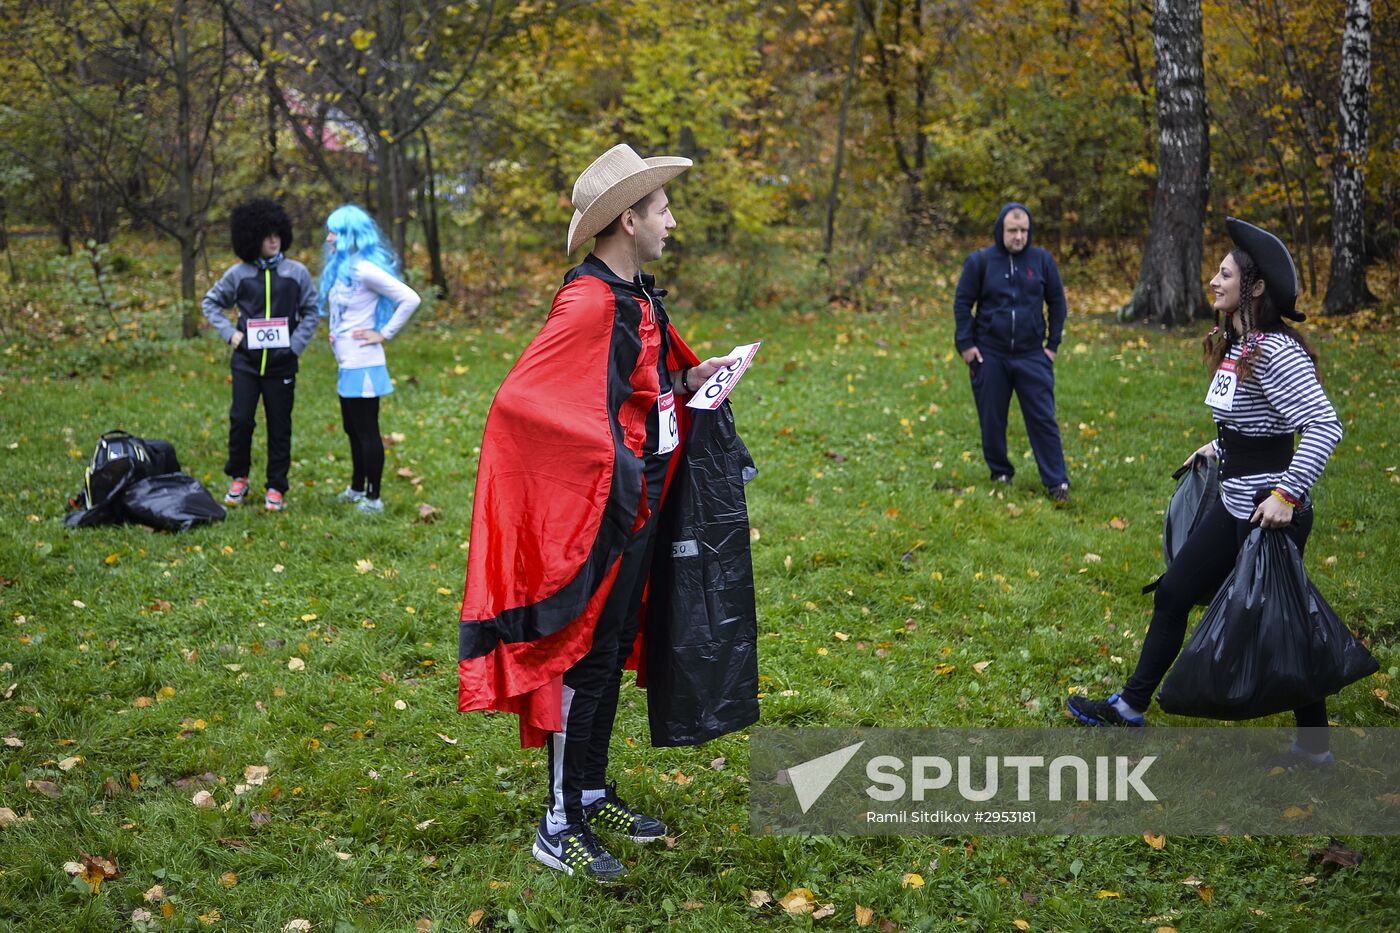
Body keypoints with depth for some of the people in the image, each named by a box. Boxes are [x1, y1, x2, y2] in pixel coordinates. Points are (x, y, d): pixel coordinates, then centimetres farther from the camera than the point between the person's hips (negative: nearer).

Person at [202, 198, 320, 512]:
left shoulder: (297, 272, 0)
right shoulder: (238, 274, 2)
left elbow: (311, 312, 6)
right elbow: (211, 303, 15)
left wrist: (297, 345, -5)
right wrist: (229, 333, 2)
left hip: (282, 364, 0)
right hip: (246, 360, 0)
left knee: (279, 426, 4)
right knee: (240, 420, -4)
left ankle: (276, 488, 15)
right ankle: (238, 478, 17)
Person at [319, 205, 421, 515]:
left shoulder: (364, 270, -16)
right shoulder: (340, 268, 11)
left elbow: (410, 299, -22)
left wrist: (384, 334, -16)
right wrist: (335, 332, 13)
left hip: (363, 365, -10)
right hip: (347, 363, 10)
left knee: (367, 431, -2)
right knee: (352, 430, 19)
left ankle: (373, 498, 6)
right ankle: (357, 488, 32)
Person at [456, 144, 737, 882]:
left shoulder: (638, 296, 9)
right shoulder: (588, 303, -21)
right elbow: (521, 399, -27)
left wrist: (687, 378, 6)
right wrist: (606, 459, -23)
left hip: (639, 506, 9)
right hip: (596, 513, -9)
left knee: (612, 652, 18)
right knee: (584, 658, -1)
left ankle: (592, 793, 31)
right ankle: (560, 826, 9)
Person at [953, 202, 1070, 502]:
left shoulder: (1042, 260, 2)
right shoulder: (980, 261, -2)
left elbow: (1057, 303, 11)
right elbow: (962, 303, 4)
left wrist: (1053, 344, 6)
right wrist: (966, 344, -1)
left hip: (1032, 354, 0)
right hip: (990, 356, 0)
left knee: (1043, 419, -4)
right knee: (992, 420, 9)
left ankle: (1057, 482, 0)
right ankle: (1000, 473, 26)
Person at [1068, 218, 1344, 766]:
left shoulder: (1276, 352, -21)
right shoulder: (1234, 347, 7)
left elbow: (1324, 425, -28)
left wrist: (1287, 494, -31)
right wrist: (1219, 448, 24)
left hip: (1270, 513, -10)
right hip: (1234, 504, 10)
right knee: (1173, 594, 15)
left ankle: (1314, 747, 18)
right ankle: (1132, 706, 28)